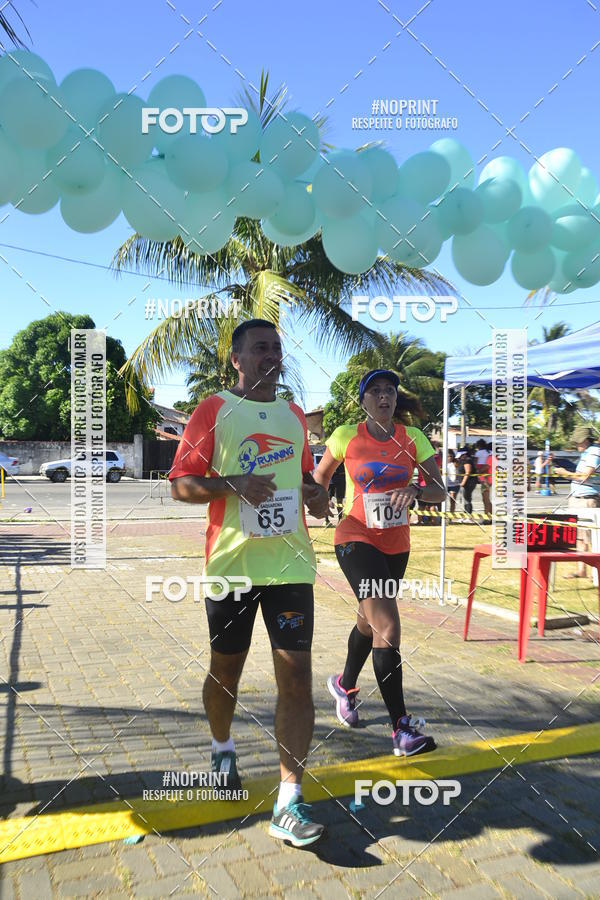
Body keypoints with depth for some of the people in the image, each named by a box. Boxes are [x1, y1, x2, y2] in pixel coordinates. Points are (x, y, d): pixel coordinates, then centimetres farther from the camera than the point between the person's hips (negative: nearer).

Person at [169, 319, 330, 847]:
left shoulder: (295, 415, 13)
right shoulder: (213, 410, -2)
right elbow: (181, 484, -5)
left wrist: (315, 494, 2)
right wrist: (232, 484, -21)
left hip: (290, 563, 3)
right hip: (232, 563, -3)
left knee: (296, 675, -3)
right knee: (226, 668, 15)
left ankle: (289, 802, 5)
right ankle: (223, 748, 44)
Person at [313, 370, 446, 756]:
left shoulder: (412, 438, -1)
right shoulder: (346, 437, -6)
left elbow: (439, 490, -6)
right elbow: (319, 479, 10)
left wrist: (415, 489, -25)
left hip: (396, 544, 4)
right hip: (356, 540, -4)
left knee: (370, 621, 21)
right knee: (388, 627, -17)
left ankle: (345, 685, 48)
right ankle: (402, 729, -11)